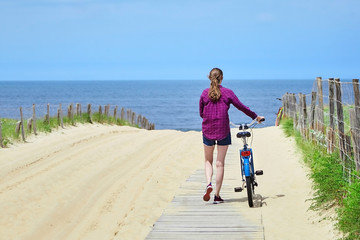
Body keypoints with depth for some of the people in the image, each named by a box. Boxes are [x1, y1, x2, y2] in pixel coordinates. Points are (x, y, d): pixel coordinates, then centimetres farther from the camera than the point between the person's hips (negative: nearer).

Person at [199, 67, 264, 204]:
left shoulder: (205, 93, 0)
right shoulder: (227, 93, -4)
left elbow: (201, 113, 8)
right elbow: (241, 107, 1)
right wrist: (255, 117, 15)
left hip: (208, 131, 1)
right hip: (223, 131, -1)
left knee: (208, 161, 17)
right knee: (220, 163, 5)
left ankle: (209, 184, -10)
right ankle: (217, 195, 6)